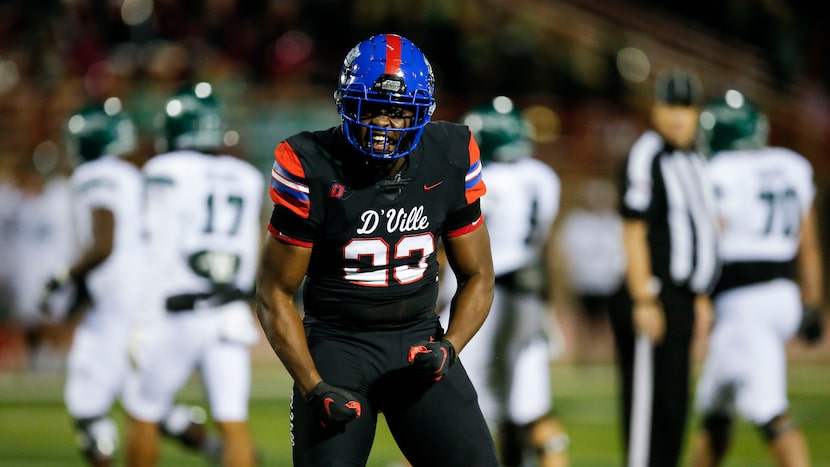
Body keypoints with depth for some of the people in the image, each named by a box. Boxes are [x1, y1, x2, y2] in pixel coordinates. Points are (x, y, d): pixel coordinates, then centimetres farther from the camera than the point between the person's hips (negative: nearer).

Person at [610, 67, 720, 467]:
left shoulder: (693, 161, 16)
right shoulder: (648, 157, -12)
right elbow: (634, 232, -16)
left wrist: (700, 295, 21)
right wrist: (644, 301, -20)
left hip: (681, 295, 9)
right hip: (655, 293, -9)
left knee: (673, 400, 11)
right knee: (648, 395, -8)